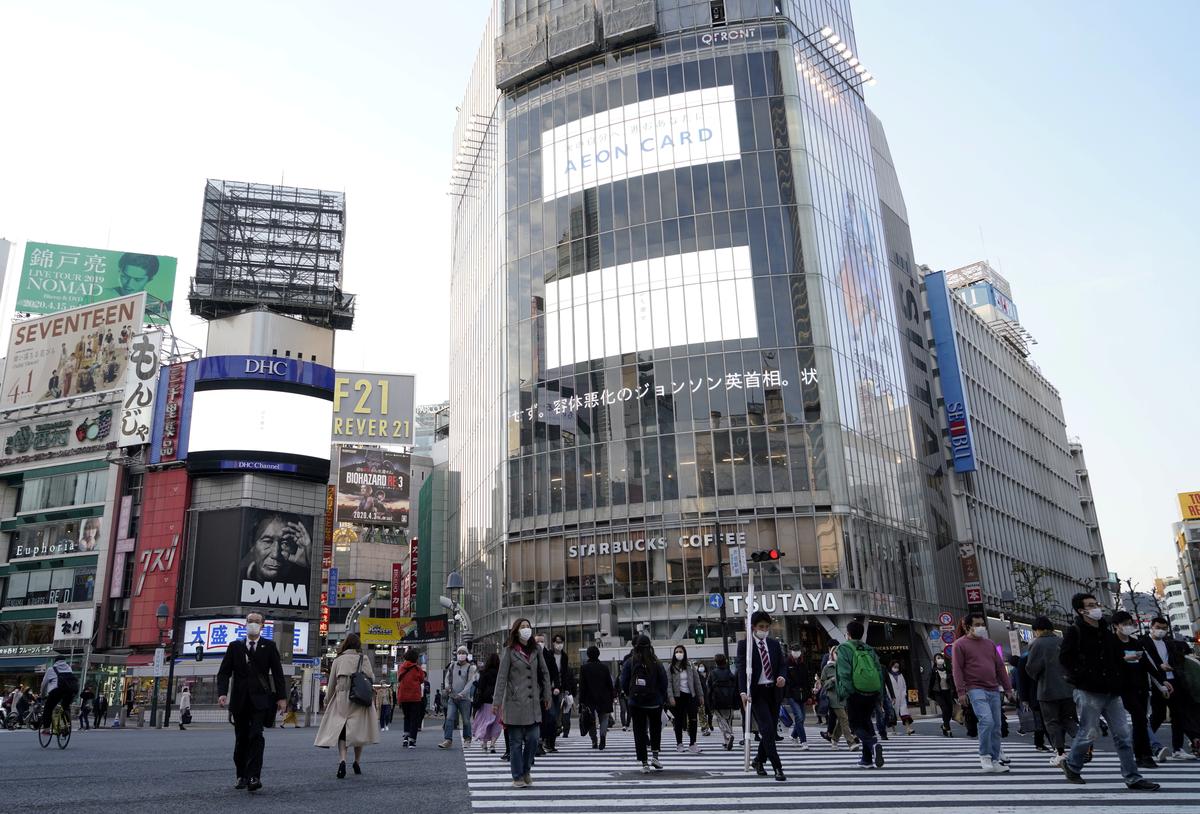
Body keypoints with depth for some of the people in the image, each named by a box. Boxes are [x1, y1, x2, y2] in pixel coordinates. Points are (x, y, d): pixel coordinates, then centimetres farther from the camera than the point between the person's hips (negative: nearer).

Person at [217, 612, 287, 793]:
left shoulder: (269, 646, 5)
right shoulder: (235, 646, 9)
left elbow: (277, 673, 3)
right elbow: (224, 672, 4)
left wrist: (281, 697, -3)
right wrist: (222, 692, -13)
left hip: (260, 699, -2)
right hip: (240, 700, 3)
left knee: (256, 736, -14)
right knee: (241, 739, 9)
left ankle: (254, 777, -16)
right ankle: (242, 776, 22)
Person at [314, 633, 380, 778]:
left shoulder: (338, 660, 7)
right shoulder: (364, 658, 2)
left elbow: (331, 684, 10)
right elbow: (372, 678, -2)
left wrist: (328, 702, 21)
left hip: (341, 699, 0)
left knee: (341, 731, -1)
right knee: (358, 731, 12)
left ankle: (342, 760, -21)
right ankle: (357, 762, 19)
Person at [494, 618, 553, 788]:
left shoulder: (537, 650, 10)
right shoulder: (509, 651, -3)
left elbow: (545, 673, 16)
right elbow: (502, 676, -5)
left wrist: (547, 696, 14)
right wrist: (497, 701, -9)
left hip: (533, 703, 4)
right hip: (514, 702, -4)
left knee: (533, 740, 2)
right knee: (516, 741, 1)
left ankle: (526, 771, 22)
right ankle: (518, 776, 12)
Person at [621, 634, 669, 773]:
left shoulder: (629, 663, -7)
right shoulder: (656, 663, -8)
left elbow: (623, 683, -4)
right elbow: (664, 682, -4)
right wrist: (662, 698, 11)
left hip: (636, 703, 0)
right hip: (655, 703, 0)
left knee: (639, 732, 8)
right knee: (655, 729, 20)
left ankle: (644, 763, 7)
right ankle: (654, 755, 7)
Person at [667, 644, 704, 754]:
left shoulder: (690, 666, 6)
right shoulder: (671, 668, 0)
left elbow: (697, 681, 9)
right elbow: (669, 683, -5)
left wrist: (700, 695, 8)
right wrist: (670, 697, -14)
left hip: (690, 695, 1)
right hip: (678, 696, -1)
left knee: (693, 720, -7)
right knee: (678, 720, 6)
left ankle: (692, 744, -1)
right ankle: (679, 744, 16)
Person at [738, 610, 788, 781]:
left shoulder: (775, 644, 11)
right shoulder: (744, 645, -4)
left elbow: (782, 664, 11)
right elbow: (741, 669, -11)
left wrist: (783, 677, -13)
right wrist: (744, 691, -23)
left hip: (774, 691, 5)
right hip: (756, 692, -5)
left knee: (771, 730, 10)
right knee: (767, 729, -11)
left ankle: (759, 760, 31)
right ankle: (778, 768, -7)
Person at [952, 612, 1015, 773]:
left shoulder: (990, 644, 17)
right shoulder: (960, 644, 0)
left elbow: (1000, 667, 19)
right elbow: (957, 669, -4)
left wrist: (1008, 689, 14)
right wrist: (961, 692, -11)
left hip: (994, 690, 6)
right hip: (975, 689, -6)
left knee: (996, 726, 4)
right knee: (986, 720, -20)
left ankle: (995, 759, 12)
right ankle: (985, 756, -6)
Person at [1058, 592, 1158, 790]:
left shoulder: (1107, 632, 16)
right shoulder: (1075, 632, -6)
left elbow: (1117, 658, 24)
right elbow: (1065, 659, -12)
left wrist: (1117, 681, 12)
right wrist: (1081, 679, -17)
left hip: (1111, 692, 7)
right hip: (1089, 692, -7)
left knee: (1124, 735, 3)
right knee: (1088, 733, -2)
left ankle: (1133, 778, 9)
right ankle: (1071, 765, 19)